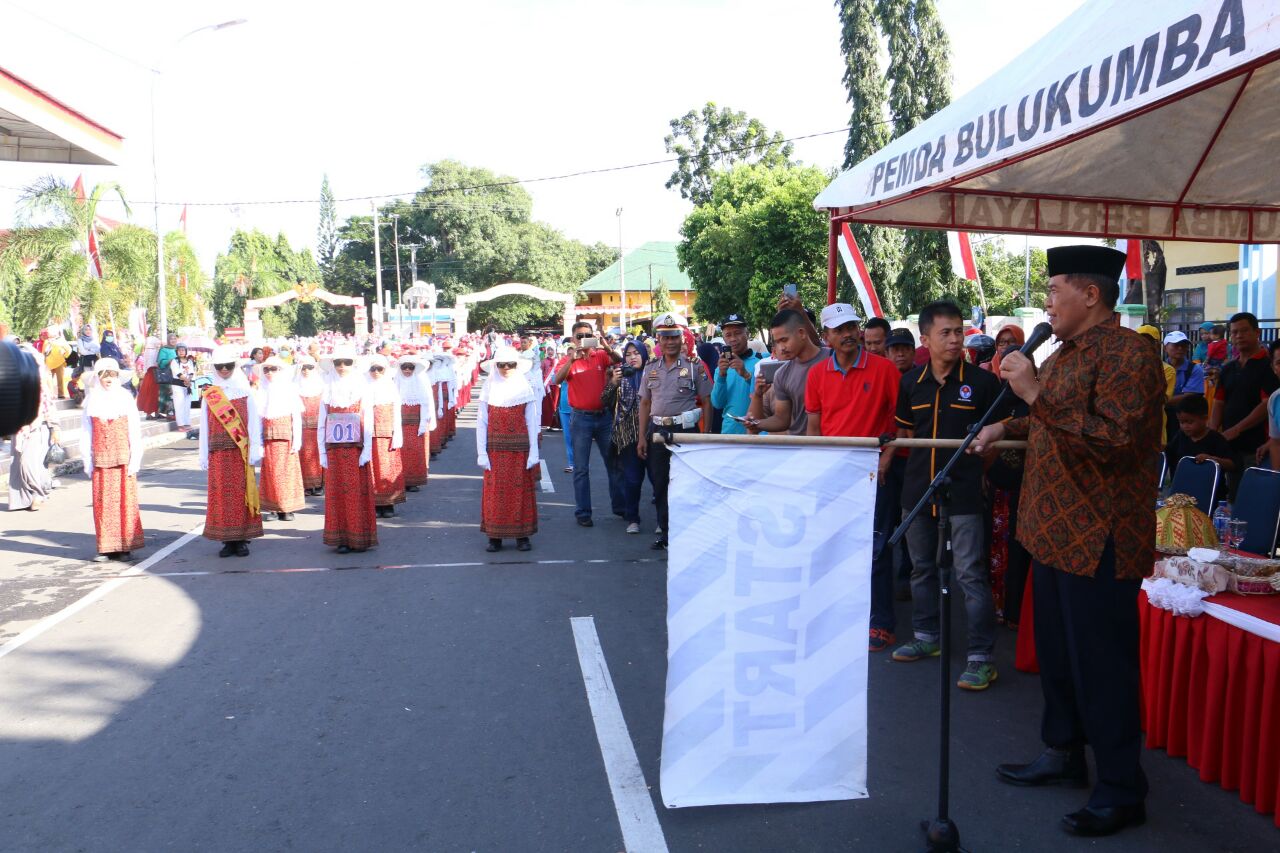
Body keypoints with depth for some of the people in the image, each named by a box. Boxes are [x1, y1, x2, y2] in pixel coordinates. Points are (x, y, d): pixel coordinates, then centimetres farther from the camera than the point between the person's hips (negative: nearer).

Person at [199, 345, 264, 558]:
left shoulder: (245, 391, 4)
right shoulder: (209, 394, 9)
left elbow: (253, 421, 1)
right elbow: (204, 425, 11)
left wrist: (255, 450, -6)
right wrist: (204, 455, 6)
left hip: (241, 450, -2)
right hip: (218, 451, 2)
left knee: (242, 492, -1)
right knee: (221, 493, 1)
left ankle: (242, 540, 6)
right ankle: (228, 540, 9)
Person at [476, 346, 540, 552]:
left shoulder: (525, 388, 1)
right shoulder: (489, 388, 3)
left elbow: (532, 422, 1)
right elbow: (481, 422, 3)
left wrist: (533, 452, -5)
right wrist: (482, 452, -3)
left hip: (520, 448, -1)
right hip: (495, 448, 1)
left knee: (521, 490, 3)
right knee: (494, 491, 2)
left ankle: (522, 535, 11)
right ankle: (494, 536, 9)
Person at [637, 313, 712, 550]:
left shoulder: (694, 367, -2)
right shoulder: (651, 369, 9)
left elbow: (706, 402, -2)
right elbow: (645, 403, 13)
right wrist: (642, 437, 7)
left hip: (685, 430, -4)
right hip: (657, 430, 4)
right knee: (660, 483, 9)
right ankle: (665, 532, 21)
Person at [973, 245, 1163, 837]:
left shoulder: (1127, 354, -16)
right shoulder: (1066, 354, 15)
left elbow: (1115, 439, -28)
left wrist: (1036, 395, -27)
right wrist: (1008, 427, 19)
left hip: (1098, 541, -10)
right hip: (1055, 532, 10)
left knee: (1102, 665, -1)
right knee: (1056, 652, 19)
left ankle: (1122, 792, 13)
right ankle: (1064, 754, 36)